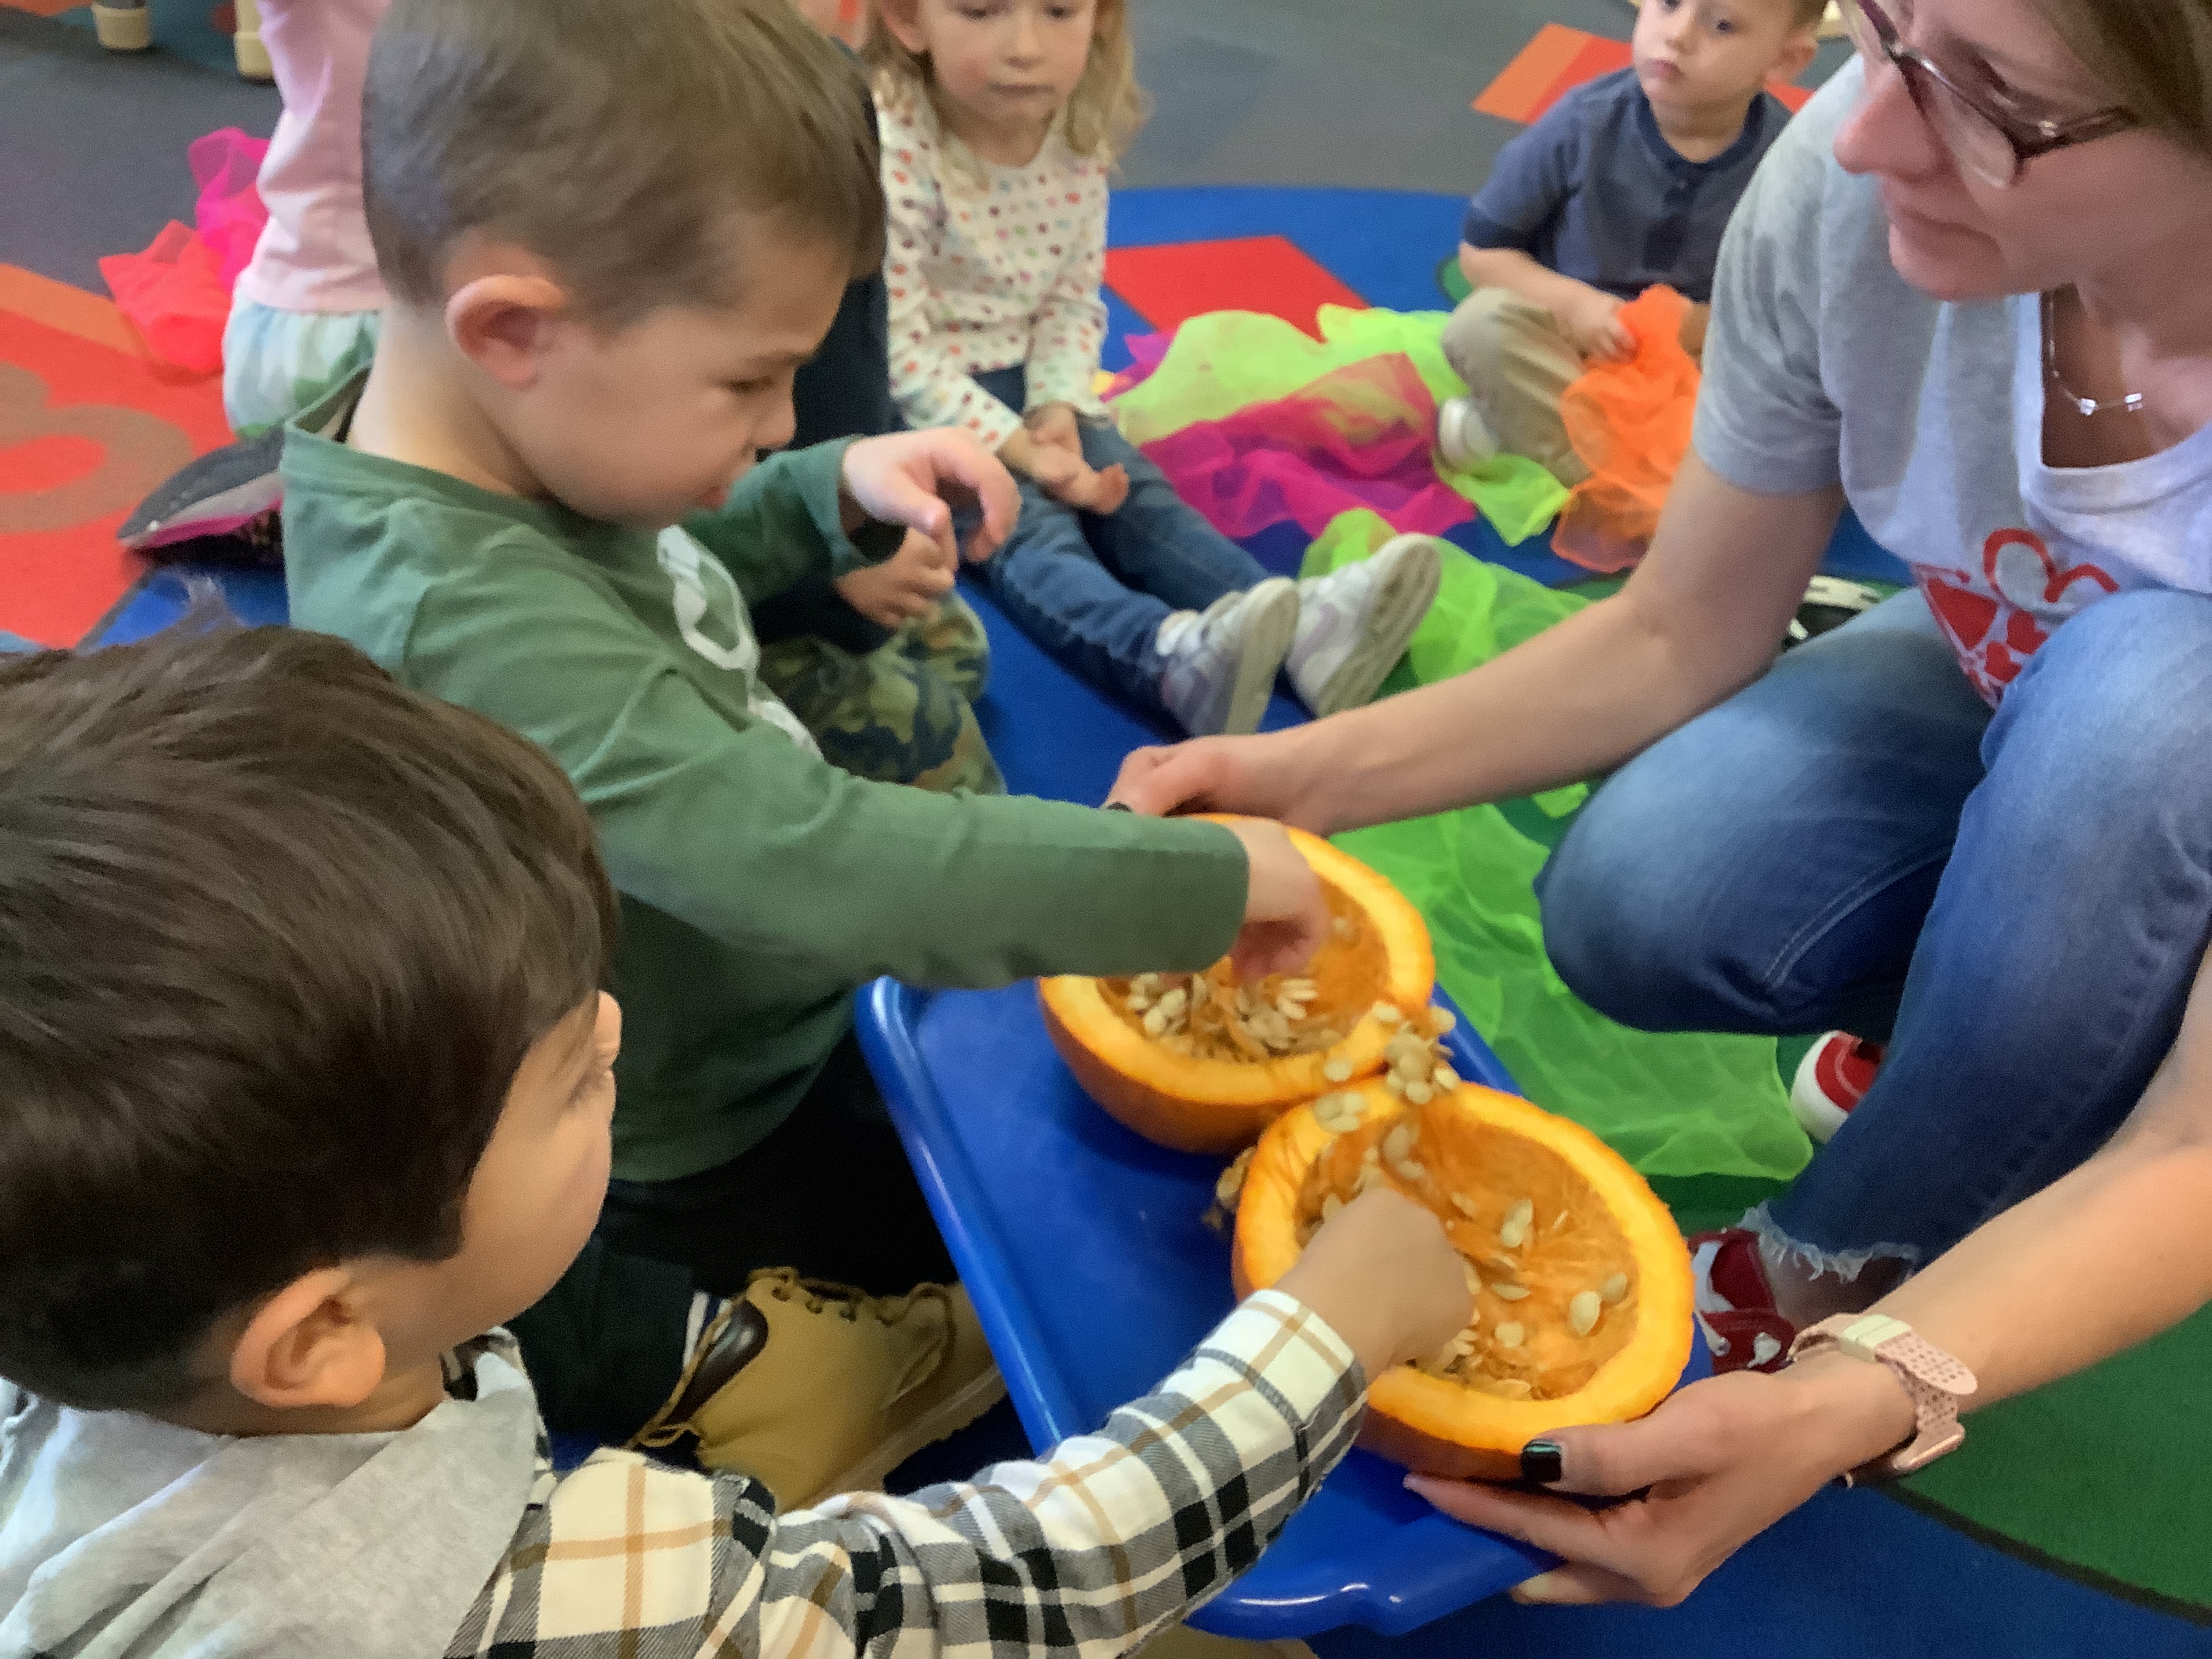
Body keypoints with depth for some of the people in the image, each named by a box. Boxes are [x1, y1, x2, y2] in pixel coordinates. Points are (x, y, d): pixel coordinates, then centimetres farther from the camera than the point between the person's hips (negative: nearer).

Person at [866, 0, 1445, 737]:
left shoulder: (1077, 142, -5)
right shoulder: (892, 149, -24)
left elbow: (1073, 299, 4)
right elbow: (898, 351, -22)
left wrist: (1056, 408, -14)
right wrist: (1013, 447, -23)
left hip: (1020, 381, 6)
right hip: (912, 405, -6)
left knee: (1136, 494, -13)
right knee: (1023, 524, -27)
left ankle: (1304, 626, -30)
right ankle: (1174, 654, -53)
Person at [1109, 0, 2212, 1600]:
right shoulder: (1855, 180, -28)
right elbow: (1681, 635, -12)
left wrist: (1849, 1405, -49)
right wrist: (1306, 777, -23)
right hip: (1998, 687, 2)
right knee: (1636, 909, -25)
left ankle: (1842, 1275, -11)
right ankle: (1957, 1021, 9)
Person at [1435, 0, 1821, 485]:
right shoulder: (1585, 122, -16)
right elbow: (1481, 249, -7)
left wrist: (1700, 326, -23)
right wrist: (1574, 302, -21)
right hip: (1568, 334, -1)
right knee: (1485, 322, -30)